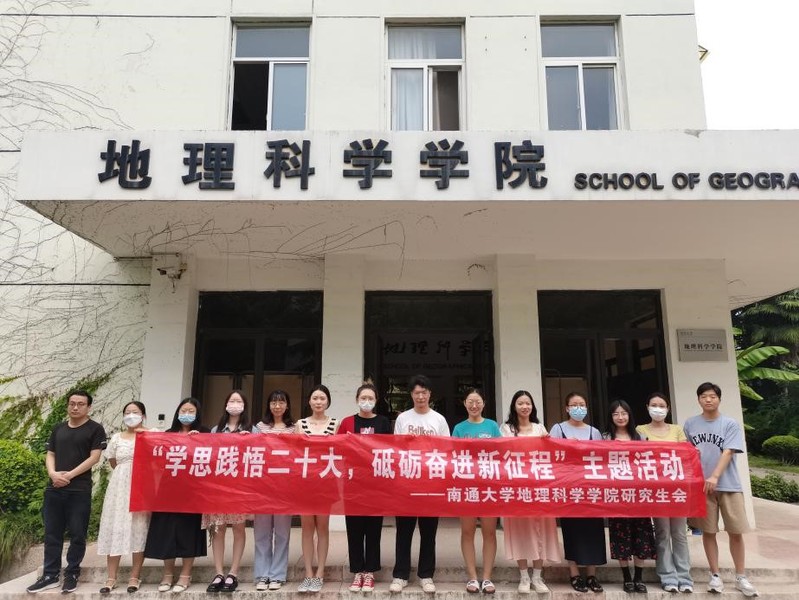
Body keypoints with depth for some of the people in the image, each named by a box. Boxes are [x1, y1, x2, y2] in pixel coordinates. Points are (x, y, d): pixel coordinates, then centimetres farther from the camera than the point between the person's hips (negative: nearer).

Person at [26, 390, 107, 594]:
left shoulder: (95, 429, -3)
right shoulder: (58, 429, 13)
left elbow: (94, 457, -9)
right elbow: (50, 455, 13)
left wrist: (69, 475, -14)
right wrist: (52, 473, -7)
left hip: (79, 491, -5)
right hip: (54, 489, 5)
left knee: (77, 534, 2)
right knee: (52, 533, 10)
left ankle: (72, 574, 15)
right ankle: (50, 575, 20)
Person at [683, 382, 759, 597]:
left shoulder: (731, 424, -1)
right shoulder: (690, 424, 6)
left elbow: (728, 453, -10)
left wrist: (715, 477, -21)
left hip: (729, 485, -1)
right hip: (700, 485, 1)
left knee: (736, 532, 3)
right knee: (708, 532, 6)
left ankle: (741, 577, 18)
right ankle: (715, 575, 17)